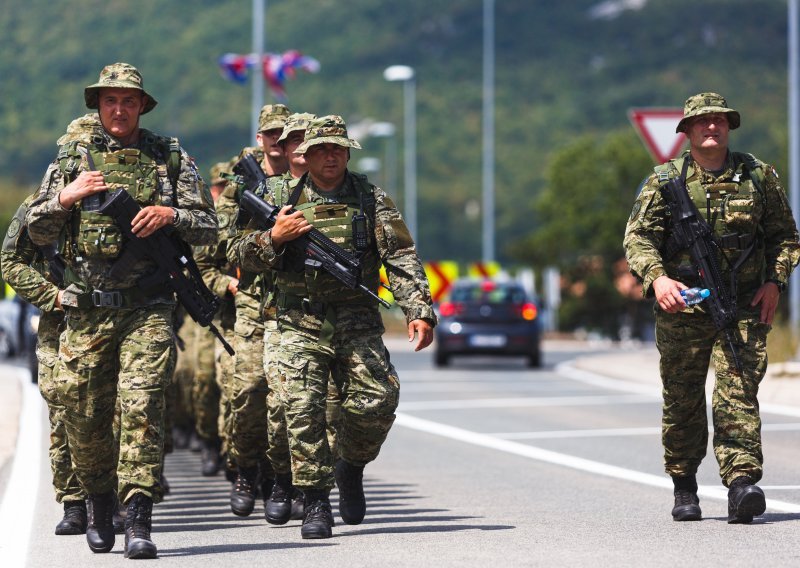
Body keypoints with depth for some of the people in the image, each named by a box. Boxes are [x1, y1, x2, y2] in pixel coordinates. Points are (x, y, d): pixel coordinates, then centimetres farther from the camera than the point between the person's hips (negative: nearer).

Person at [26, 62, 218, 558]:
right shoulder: (73, 160, 11)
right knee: (82, 411, 6)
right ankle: (98, 500, 31)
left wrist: (171, 214, -10)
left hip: (149, 306, -2)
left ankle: (139, 521, -19)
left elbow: (208, 228, 9)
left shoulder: (171, 157, 9)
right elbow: (38, 232, 10)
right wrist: (67, 197, -7)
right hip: (87, 310, 2)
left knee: (142, 403, -16)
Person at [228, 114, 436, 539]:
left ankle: (352, 467, 18)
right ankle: (315, 504, -5)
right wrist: (273, 238, -12)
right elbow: (244, 257, 9)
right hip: (301, 324, 0)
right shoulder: (283, 201, 9)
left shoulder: (371, 200, 7)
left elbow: (401, 258, 1)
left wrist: (419, 311, -11)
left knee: (377, 401, -11)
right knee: (303, 408, -12)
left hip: (358, 322, 0)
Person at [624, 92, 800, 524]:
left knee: (737, 395, -12)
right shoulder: (665, 180, 3)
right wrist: (656, 278, -20)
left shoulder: (758, 176, 7)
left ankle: (742, 482, -18)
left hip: (744, 310, 0)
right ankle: (684, 488, 19)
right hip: (681, 310, 0)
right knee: (682, 401, 6)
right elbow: (638, 236, -3)